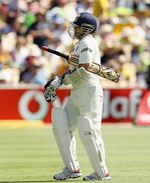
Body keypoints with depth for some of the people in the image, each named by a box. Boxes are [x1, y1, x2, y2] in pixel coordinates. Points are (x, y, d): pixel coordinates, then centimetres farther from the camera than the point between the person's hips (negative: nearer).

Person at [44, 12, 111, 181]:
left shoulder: (87, 43, -10)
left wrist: (61, 80, -14)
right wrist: (58, 82, 7)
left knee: (88, 132, -11)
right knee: (61, 126, 8)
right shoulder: (80, 44, 20)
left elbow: (84, 70, -19)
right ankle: (72, 169, 10)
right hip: (77, 93, 11)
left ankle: (102, 172, -5)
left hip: (89, 90, -11)